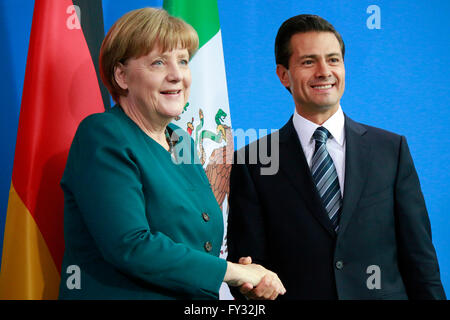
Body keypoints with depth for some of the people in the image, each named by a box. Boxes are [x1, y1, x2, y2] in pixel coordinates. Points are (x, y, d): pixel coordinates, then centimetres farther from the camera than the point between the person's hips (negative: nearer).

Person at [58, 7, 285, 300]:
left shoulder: (182, 142, 9)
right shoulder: (102, 137, -14)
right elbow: (130, 247, -23)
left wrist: (240, 273, -5)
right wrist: (230, 271, -16)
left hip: (195, 303, 7)